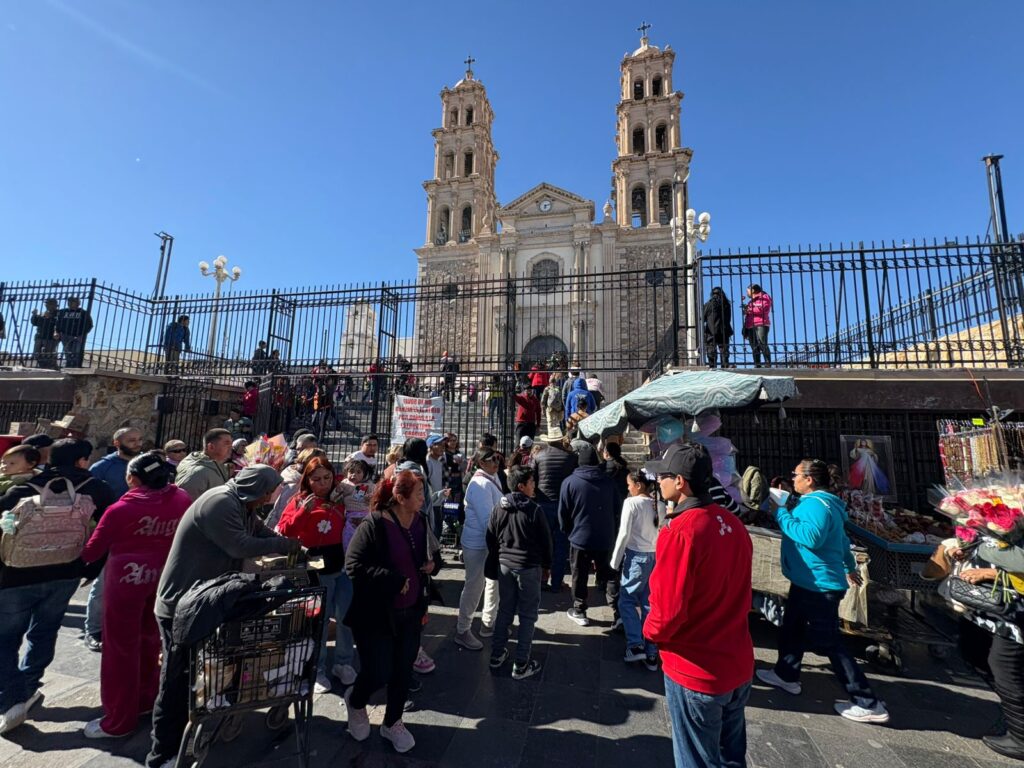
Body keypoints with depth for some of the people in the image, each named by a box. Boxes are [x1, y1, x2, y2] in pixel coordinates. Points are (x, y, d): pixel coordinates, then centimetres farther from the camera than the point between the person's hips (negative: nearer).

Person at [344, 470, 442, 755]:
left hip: (410, 612, 6)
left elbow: (433, 555, 14)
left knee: (403, 671, 15)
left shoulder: (420, 522, -1)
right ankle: (355, 702, 38)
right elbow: (354, 566, -25)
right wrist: (395, 580, -26)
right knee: (378, 673, 4)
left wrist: (434, 563, -9)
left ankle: (392, 722, 40)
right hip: (376, 614, -5)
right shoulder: (375, 524, -21)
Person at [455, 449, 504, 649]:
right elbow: (487, 519, -25)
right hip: (478, 544, -9)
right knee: (474, 587, 6)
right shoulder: (481, 484, -24)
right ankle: (462, 631, 26)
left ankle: (488, 623, 40)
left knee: (494, 581, 21)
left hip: (490, 542, 9)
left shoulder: (492, 479, 6)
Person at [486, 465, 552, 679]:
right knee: (527, 615, 8)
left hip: (504, 565, 5)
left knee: (504, 610, 19)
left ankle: (497, 655, 30)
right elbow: (545, 540, -8)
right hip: (529, 567, -5)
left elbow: (491, 539, 6)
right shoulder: (534, 510, -16)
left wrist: (494, 567, 17)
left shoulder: (499, 508, -1)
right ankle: (521, 665, 15)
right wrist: (546, 565, 7)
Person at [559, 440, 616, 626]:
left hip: (580, 537, -3)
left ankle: (579, 612, 24)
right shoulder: (607, 481, -2)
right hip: (606, 538, 3)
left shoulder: (570, 481, -14)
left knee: (580, 576, 14)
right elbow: (616, 508, 6)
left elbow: (563, 513, -8)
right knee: (607, 575, 17)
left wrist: (569, 532, 9)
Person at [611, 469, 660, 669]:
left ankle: (636, 645, 2)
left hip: (636, 556, -6)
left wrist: (615, 561, -2)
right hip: (656, 556, 6)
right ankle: (651, 653, 17)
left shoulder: (631, 503, -12)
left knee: (627, 600, 8)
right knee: (649, 603, 12)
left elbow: (624, 534, -12)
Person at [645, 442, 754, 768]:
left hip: (695, 671, -7)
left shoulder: (680, 531, -26)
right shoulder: (733, 524, -3)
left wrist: (650, 631, -4)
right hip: (738, 665, 7)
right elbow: (733, 590, 9)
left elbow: (668, 611, -23)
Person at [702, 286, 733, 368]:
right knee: (724, 351, 6)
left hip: (711, 332, -3)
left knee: (711, 352, -1)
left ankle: (712, 367, -6)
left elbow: (703, 318, 1)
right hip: (724, 331, 3)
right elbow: (729, 319, 14)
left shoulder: (708, 304, -4)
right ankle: (725, 366, 3)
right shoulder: (726, 304, 7)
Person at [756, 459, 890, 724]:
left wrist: (781, 515, -28)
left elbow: (811, 537, -36)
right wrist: (849, 567, 36)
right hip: (809, 582, 11)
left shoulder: (816, 503, -21)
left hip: (819, 585, -11)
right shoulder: (818, 502, 12)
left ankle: (869, 704, 13)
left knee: (827, 643, 0)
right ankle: (786, 675, 34)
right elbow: (840, 539, 24)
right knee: (791, 629, 20)